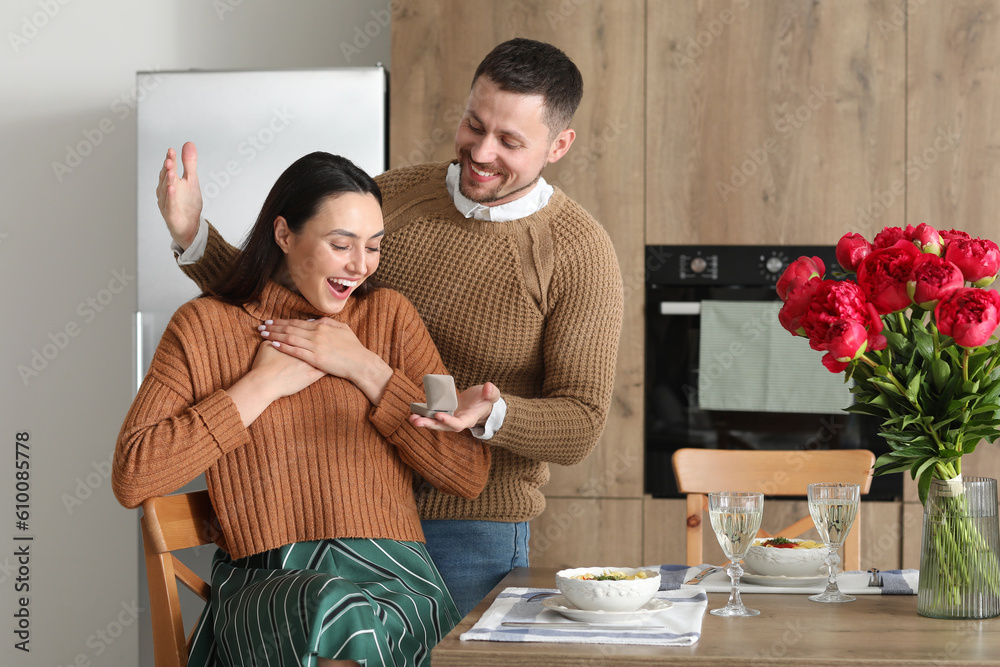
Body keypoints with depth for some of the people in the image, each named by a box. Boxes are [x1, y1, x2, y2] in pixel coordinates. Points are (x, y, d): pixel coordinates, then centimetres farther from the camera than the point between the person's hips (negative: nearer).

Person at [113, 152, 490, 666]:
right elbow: (131, 479, -2)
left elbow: (469, 474, 6)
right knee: (334, 617, -36)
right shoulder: (205, 326, 10)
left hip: (395, 582, 2)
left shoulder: (389, 315, 15)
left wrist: (365, 368, 0)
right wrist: (263, 384, -2)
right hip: (267, 586, -1)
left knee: (369, 622, -34)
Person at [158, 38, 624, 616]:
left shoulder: (581, 253, -9)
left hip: (470, 533, -3)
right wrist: (194, 237, -3)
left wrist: (490, 415, -30)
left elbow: (581, 425, -11)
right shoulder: (390, 196, 3)